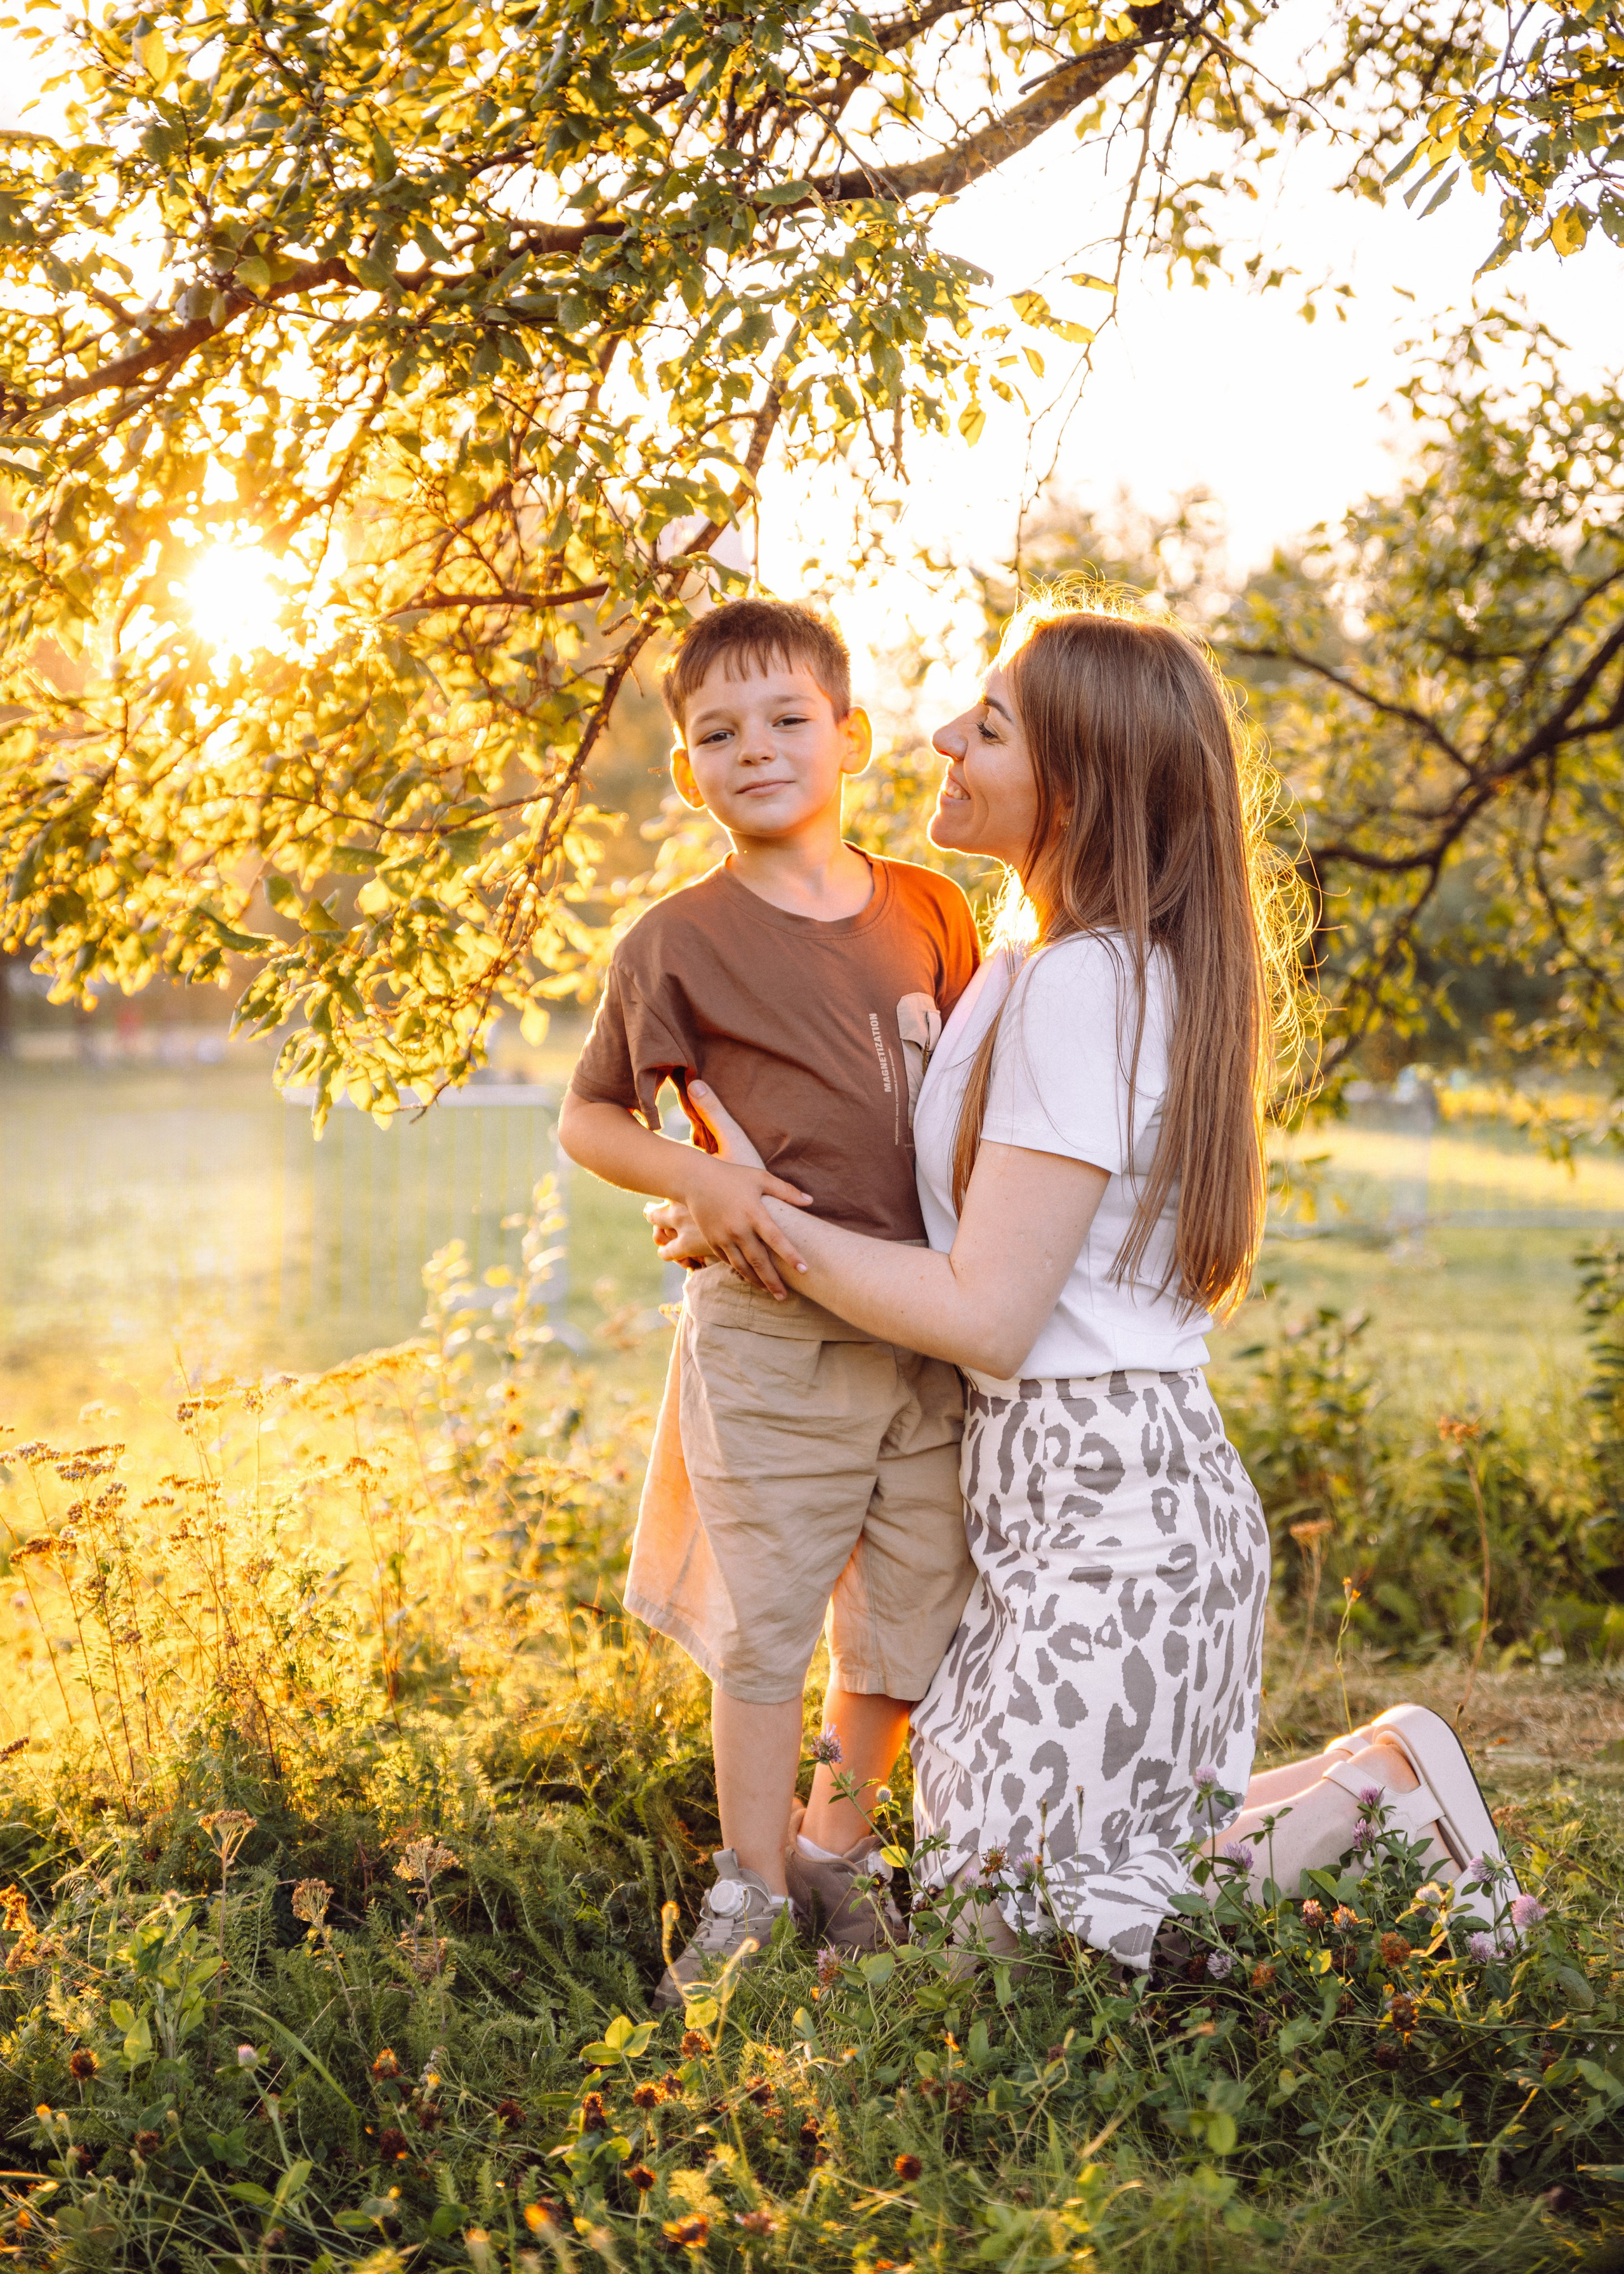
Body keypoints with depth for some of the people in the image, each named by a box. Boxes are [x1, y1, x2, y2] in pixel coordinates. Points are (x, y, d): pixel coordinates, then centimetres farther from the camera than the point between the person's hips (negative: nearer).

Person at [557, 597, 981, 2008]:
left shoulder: (934, 912, 6)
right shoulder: (680, 944, -6)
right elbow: (590, 1120, 3)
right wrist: (698, 1179, -15)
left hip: (937, 1332, 4)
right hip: (775, 1331, -4)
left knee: (913, 1627, 12)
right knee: (763, 1626, 4)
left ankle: (839, 1856, 32)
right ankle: (752, 1894, 20)